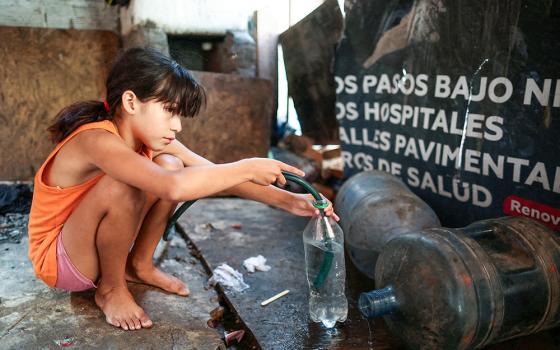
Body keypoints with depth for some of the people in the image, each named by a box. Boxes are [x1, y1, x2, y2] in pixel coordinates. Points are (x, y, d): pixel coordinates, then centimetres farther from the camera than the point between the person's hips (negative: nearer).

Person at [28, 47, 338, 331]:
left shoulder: (149, 140, -8)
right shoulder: (96, 140, -32)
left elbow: (215, 174, -11)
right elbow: (175, 188, -48)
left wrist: (288, 201, -20)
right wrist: (247, 168, -36)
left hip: (96, 245, 7)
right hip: (56, 259, -7)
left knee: (169, 165, -11)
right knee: (125, 185, -34)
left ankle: (138, 265, 5)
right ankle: (111, 288, -8)